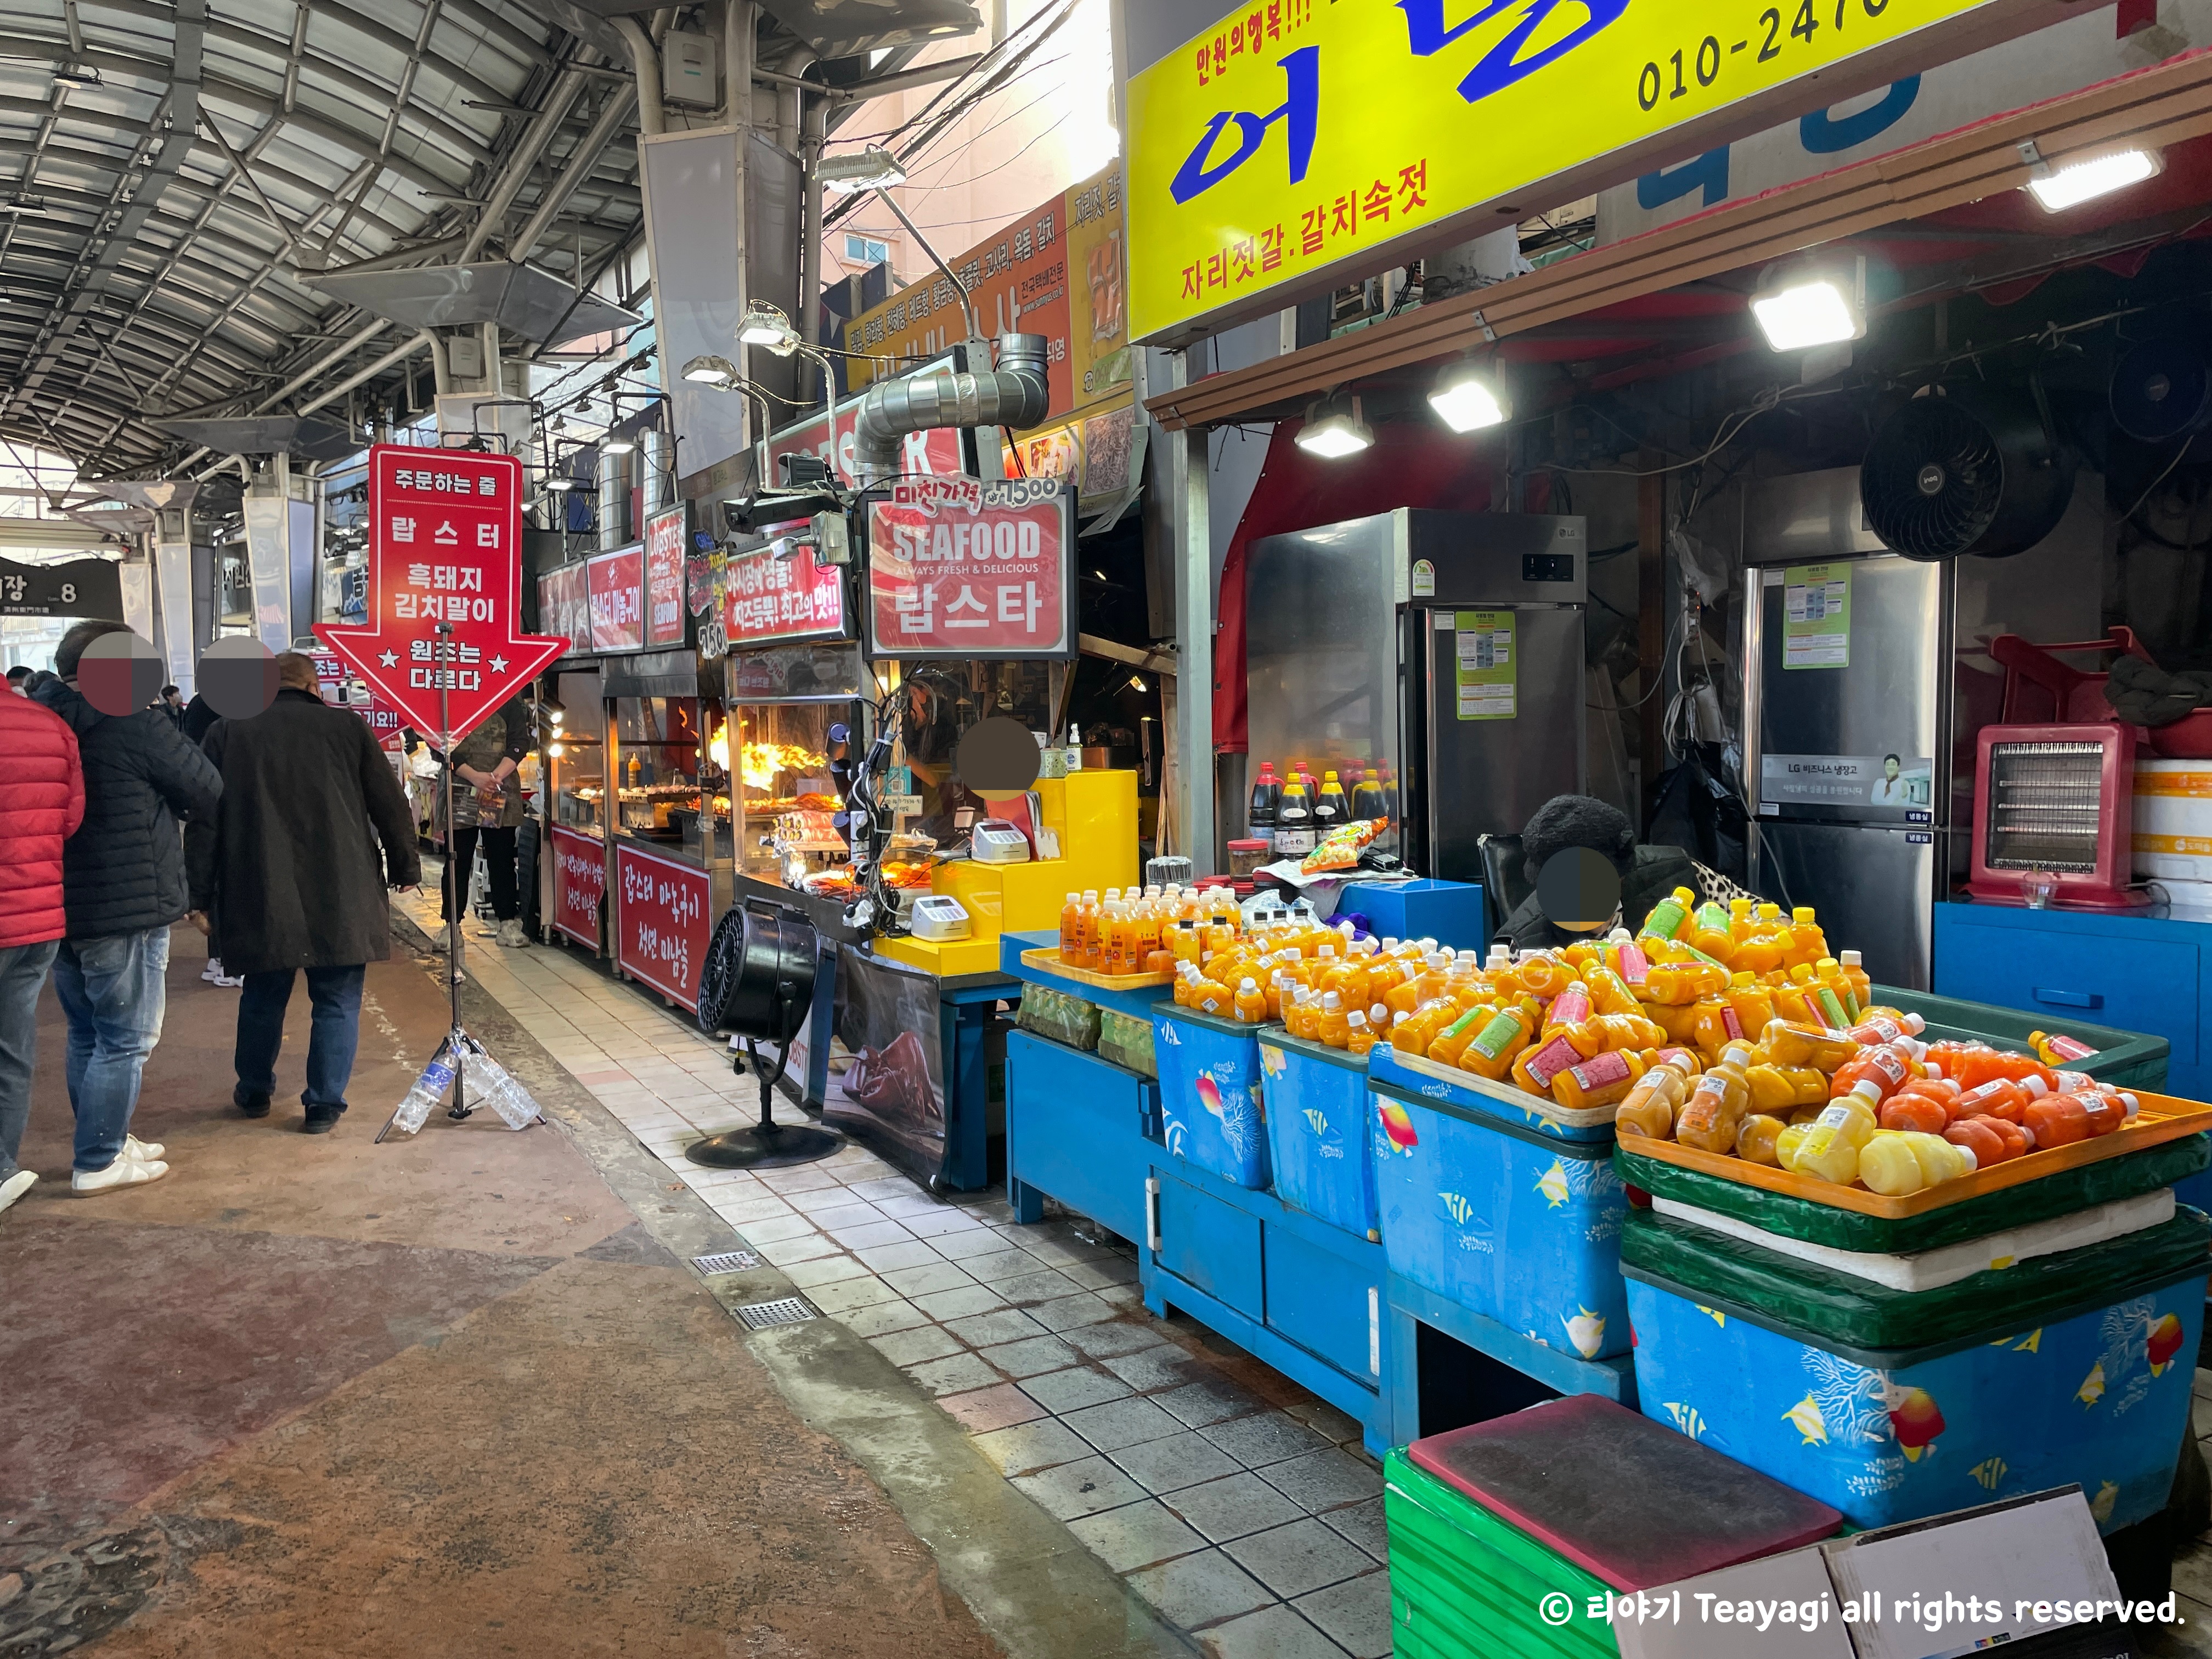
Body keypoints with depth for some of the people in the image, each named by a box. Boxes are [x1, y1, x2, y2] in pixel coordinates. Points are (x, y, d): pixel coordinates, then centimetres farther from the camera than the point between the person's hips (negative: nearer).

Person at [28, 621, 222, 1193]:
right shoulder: (135, 723, -16)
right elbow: (207, 790, -9)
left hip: (60, 907, 8)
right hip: (126, 911, -8)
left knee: (88, 1034, 19)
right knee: (126, 1040, 2)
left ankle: (107, 1140, 30)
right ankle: (98, 1163, 7)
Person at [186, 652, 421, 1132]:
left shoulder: (228, 732, 4)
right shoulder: (346, 726, 1)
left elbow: (205, 819, 3)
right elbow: (390, 805, 3)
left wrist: (200, 894, 8)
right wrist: (406, 866, 14)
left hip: (261, 899, 2)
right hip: (341, 897, -2)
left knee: (263, 997, 18)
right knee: (337, 1001, 7)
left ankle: (254, 1093, 34)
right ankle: (325, 1105, 8)